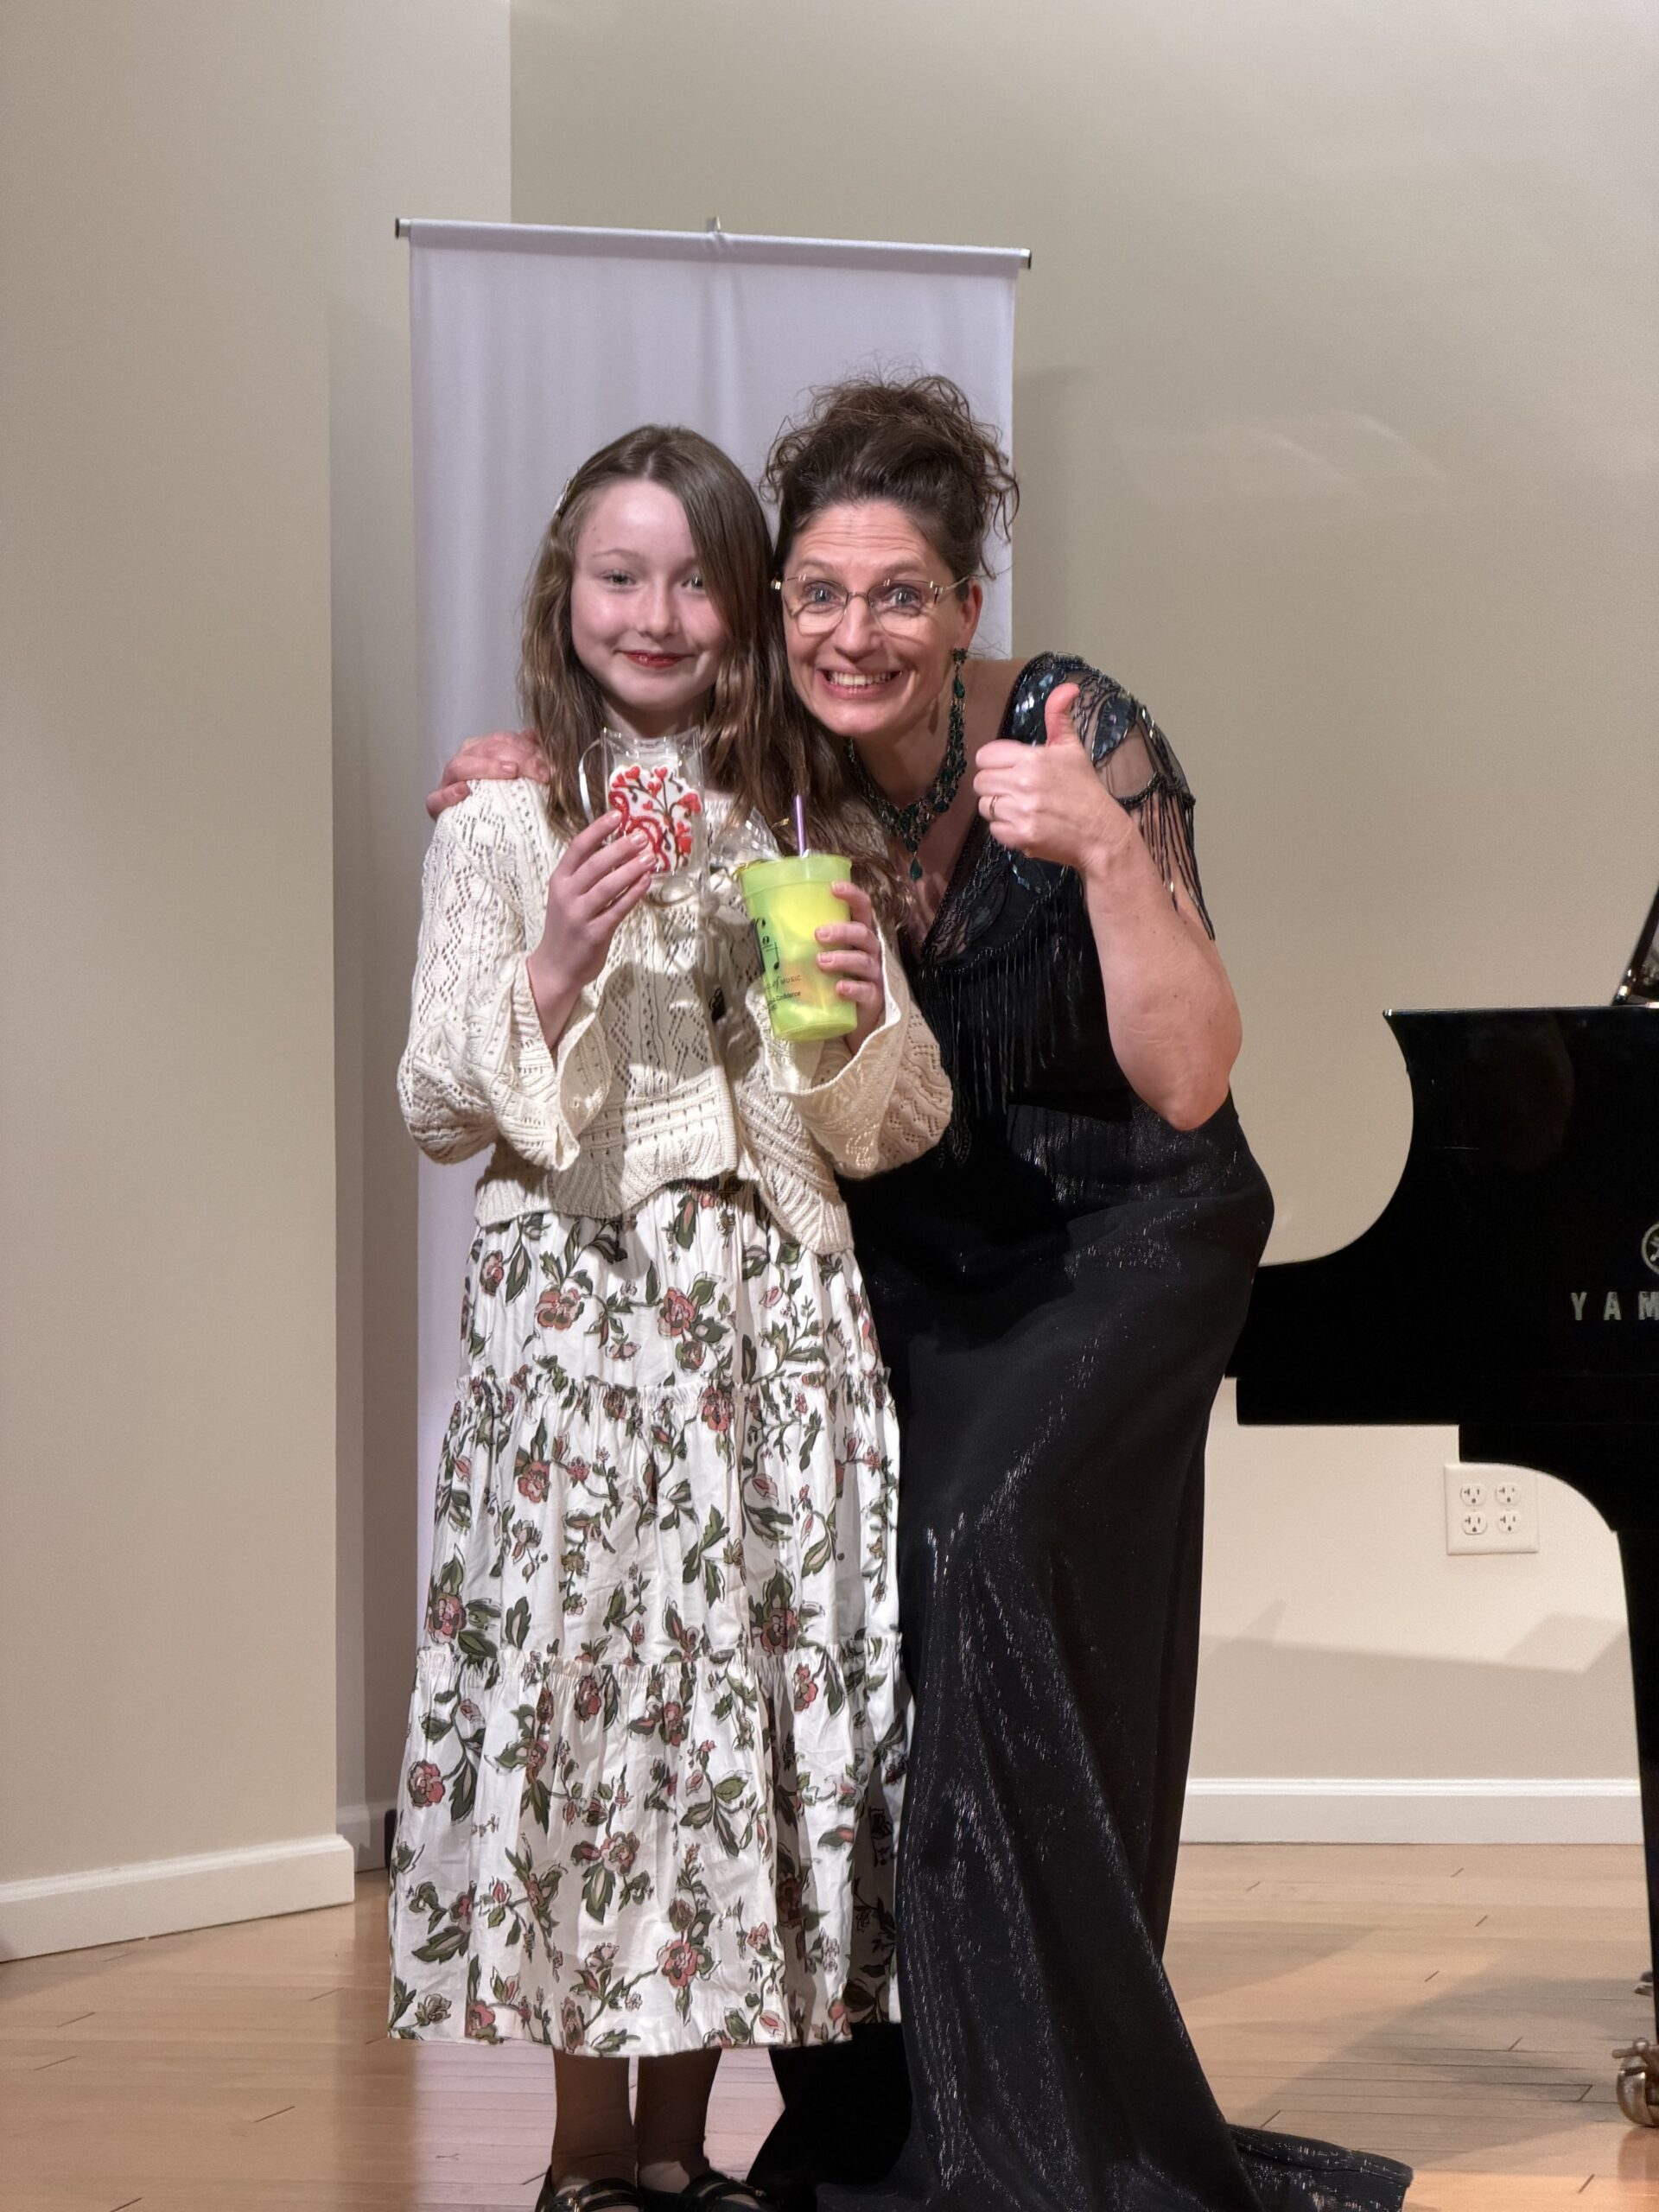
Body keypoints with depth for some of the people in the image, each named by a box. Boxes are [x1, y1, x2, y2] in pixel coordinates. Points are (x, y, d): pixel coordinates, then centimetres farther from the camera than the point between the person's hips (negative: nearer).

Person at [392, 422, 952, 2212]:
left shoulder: (807, 830, 13)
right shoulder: (503, 826, 3)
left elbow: (899, 1131, 12)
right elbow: (439, 1113, -1)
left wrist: (862, 1011, -7)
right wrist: (552, 972, -16)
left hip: (776, 1304, 4)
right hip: (578, 1302, -3)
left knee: (760, 1672, 3)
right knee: (588, 1670, -5)